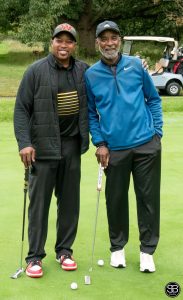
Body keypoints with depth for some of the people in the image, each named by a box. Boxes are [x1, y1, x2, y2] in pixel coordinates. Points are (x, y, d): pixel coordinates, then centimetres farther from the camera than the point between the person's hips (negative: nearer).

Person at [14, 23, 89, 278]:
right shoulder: (36, 71, -5)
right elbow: (21, 109, -5)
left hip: (72, 145, 3)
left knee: (70, 200, 9)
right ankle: (35, 256, 11)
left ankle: (64, 250, 23)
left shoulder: (83, 71, 5)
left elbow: (91, 103, 16)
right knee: (39, 202, 2)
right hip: (43, 146, -3)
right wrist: (24, 143, -14)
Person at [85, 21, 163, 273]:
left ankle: (147, 250, 19)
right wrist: (100, 143, -2)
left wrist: (157, 130, 2)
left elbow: (153, 99, 9)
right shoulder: (91, 75, 0)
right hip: (114, 148, 0)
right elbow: (91, 113, 7)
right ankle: (117, 247, 27)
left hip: (146, 144, 0)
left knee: (149, 198, 5)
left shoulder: (135, 65, 1)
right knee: (116, 200, 9)